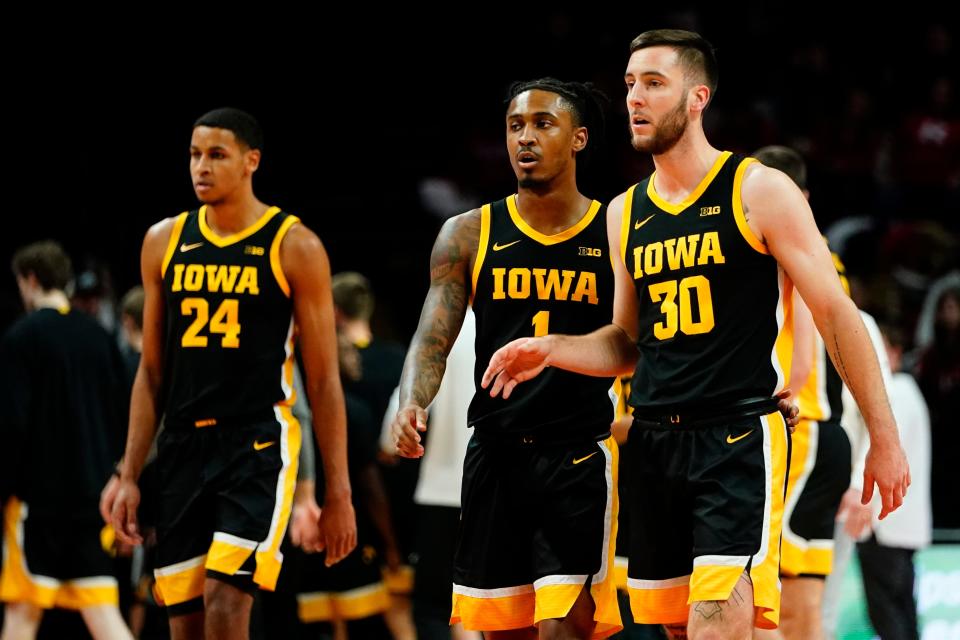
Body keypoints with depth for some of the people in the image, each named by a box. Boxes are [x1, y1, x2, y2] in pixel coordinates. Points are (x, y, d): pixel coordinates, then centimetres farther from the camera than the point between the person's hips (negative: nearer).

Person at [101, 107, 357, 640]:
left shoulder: (295, 247, -3)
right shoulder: (164, 242, 9)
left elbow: (324, 380, -2)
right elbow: (152, 371, 14)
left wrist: (338, 493, -5)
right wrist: (129, 475, 8)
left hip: (259, 443, -5)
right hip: (182, 449, 5)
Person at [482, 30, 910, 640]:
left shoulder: (760, 191, -4)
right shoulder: (625, 213, 13)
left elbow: (836, 313, -3)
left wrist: (884, 440, -5)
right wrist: (551, 350, 4)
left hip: (740, 440, -6)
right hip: (655, 445, 6)